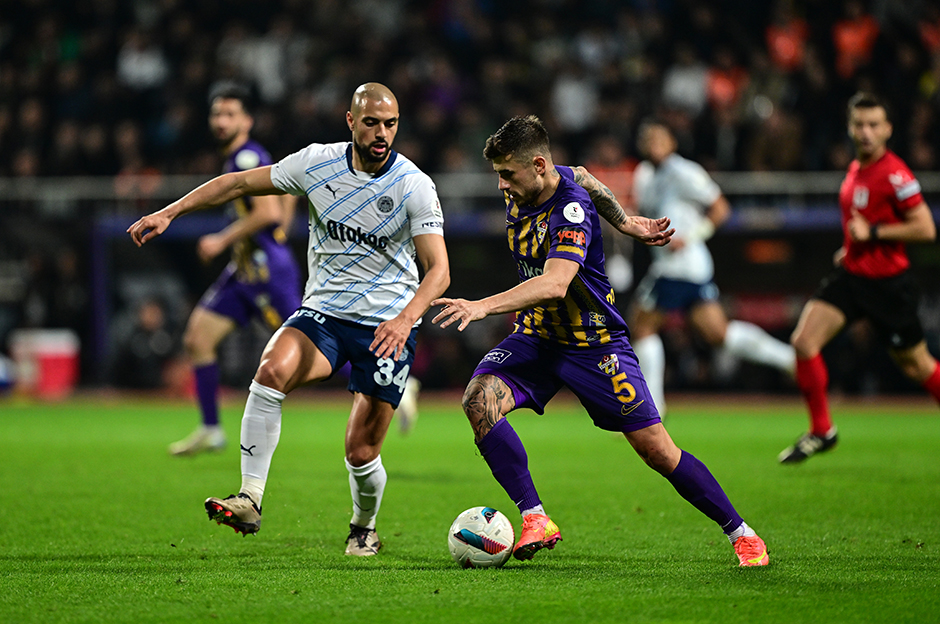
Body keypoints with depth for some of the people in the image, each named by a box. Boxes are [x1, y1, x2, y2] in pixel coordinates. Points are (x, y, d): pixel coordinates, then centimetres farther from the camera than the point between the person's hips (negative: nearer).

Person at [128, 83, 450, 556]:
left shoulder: (415, 186, -11)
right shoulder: (317, 163, -3)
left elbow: (438, 270, -17)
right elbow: (241, 183, 7)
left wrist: (405, 319, -35)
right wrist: (170, 212, 0)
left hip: (387, 327, -2)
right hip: (322, 312, 2)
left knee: (361, 453, -5)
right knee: (273, 369, -30)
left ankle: (364, 529, 28)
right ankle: (250, 501, -29)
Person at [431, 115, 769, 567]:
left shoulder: (571, 209, -28)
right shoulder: (519, 192, -4)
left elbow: (555, 284, -43)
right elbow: (585, 183, 19)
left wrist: (483, 306, -54)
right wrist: (626, 223, 17)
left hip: (594, 344, -6)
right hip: (536, 337, 6)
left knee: (655, 449, -5)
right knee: (479, 399, -22)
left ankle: (740, 534, 13)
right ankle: (535, 520, -20)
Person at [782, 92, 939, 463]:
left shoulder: (894, 174, -17)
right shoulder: (856, 169, 9)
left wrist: (872, 233, -20)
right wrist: (851, 247, 13)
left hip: (887, 283, -7)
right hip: (851, 275, 7)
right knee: (804, 341, -8)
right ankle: (821, 432, 2)